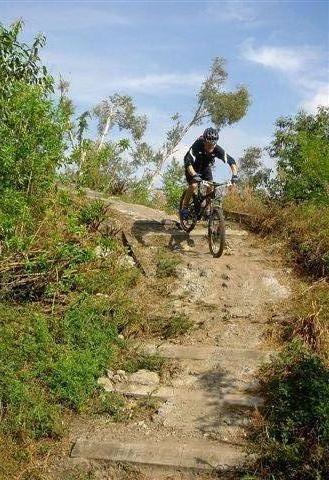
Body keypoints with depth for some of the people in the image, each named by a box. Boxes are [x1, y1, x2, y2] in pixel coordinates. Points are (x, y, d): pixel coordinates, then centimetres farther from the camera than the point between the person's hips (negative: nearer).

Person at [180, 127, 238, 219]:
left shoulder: (217, 150, -27)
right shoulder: (197, 146, -36)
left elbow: (231, 161, -24)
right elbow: (188, 163, -43)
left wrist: (234, 175, -40)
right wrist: (194, 175, -60)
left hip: (205, 167, 4)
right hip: (193, 167, -3)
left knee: (210, 188, -12)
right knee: (193, 185, -25)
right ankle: (184, 207, -8)